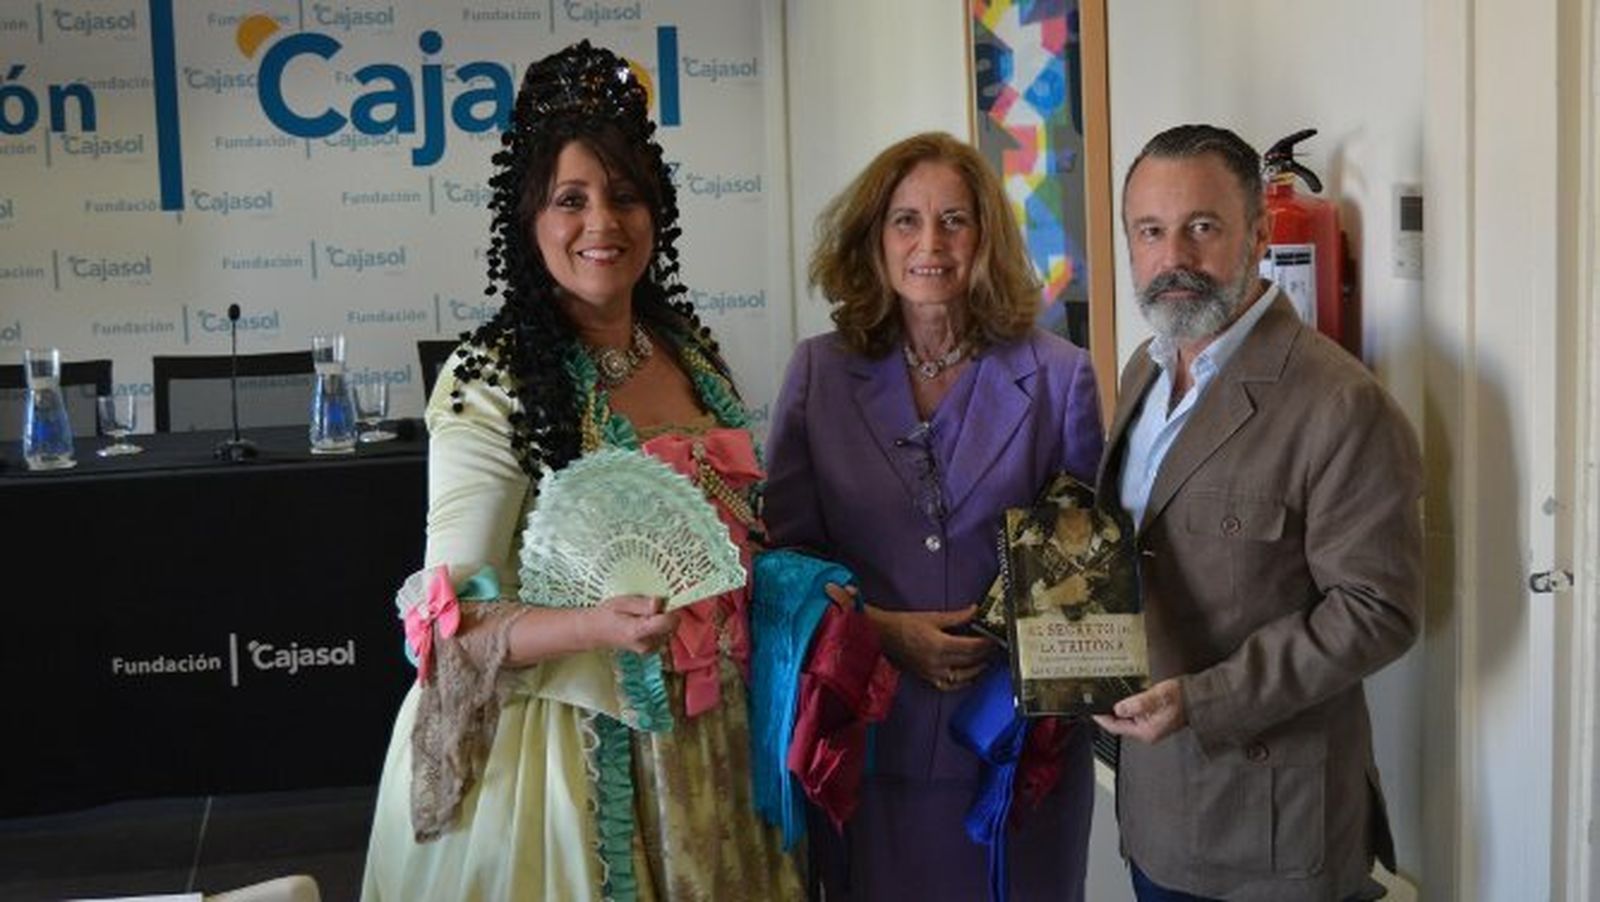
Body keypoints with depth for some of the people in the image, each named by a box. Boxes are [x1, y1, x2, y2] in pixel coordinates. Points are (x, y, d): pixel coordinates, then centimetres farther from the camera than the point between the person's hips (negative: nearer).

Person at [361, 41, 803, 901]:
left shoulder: (691, 349, 3)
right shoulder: (490, 380, -15)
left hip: (700, 740, 6)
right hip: (570, 746, -6)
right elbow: (453, 617, -18)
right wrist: (597, 625, -34)